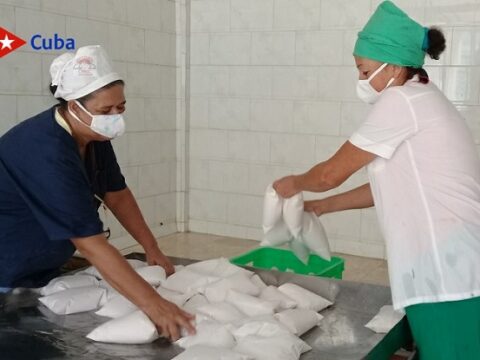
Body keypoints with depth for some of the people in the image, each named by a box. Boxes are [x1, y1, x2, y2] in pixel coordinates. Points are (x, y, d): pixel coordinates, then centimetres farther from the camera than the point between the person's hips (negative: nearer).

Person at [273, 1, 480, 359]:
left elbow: (333, 173, -6)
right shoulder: (421, 100, 18)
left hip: (450, 270, -10)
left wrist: (295, 183, 15)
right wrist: (321, 206, 26)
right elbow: (391, 184, 23)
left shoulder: (401, 100, -11)